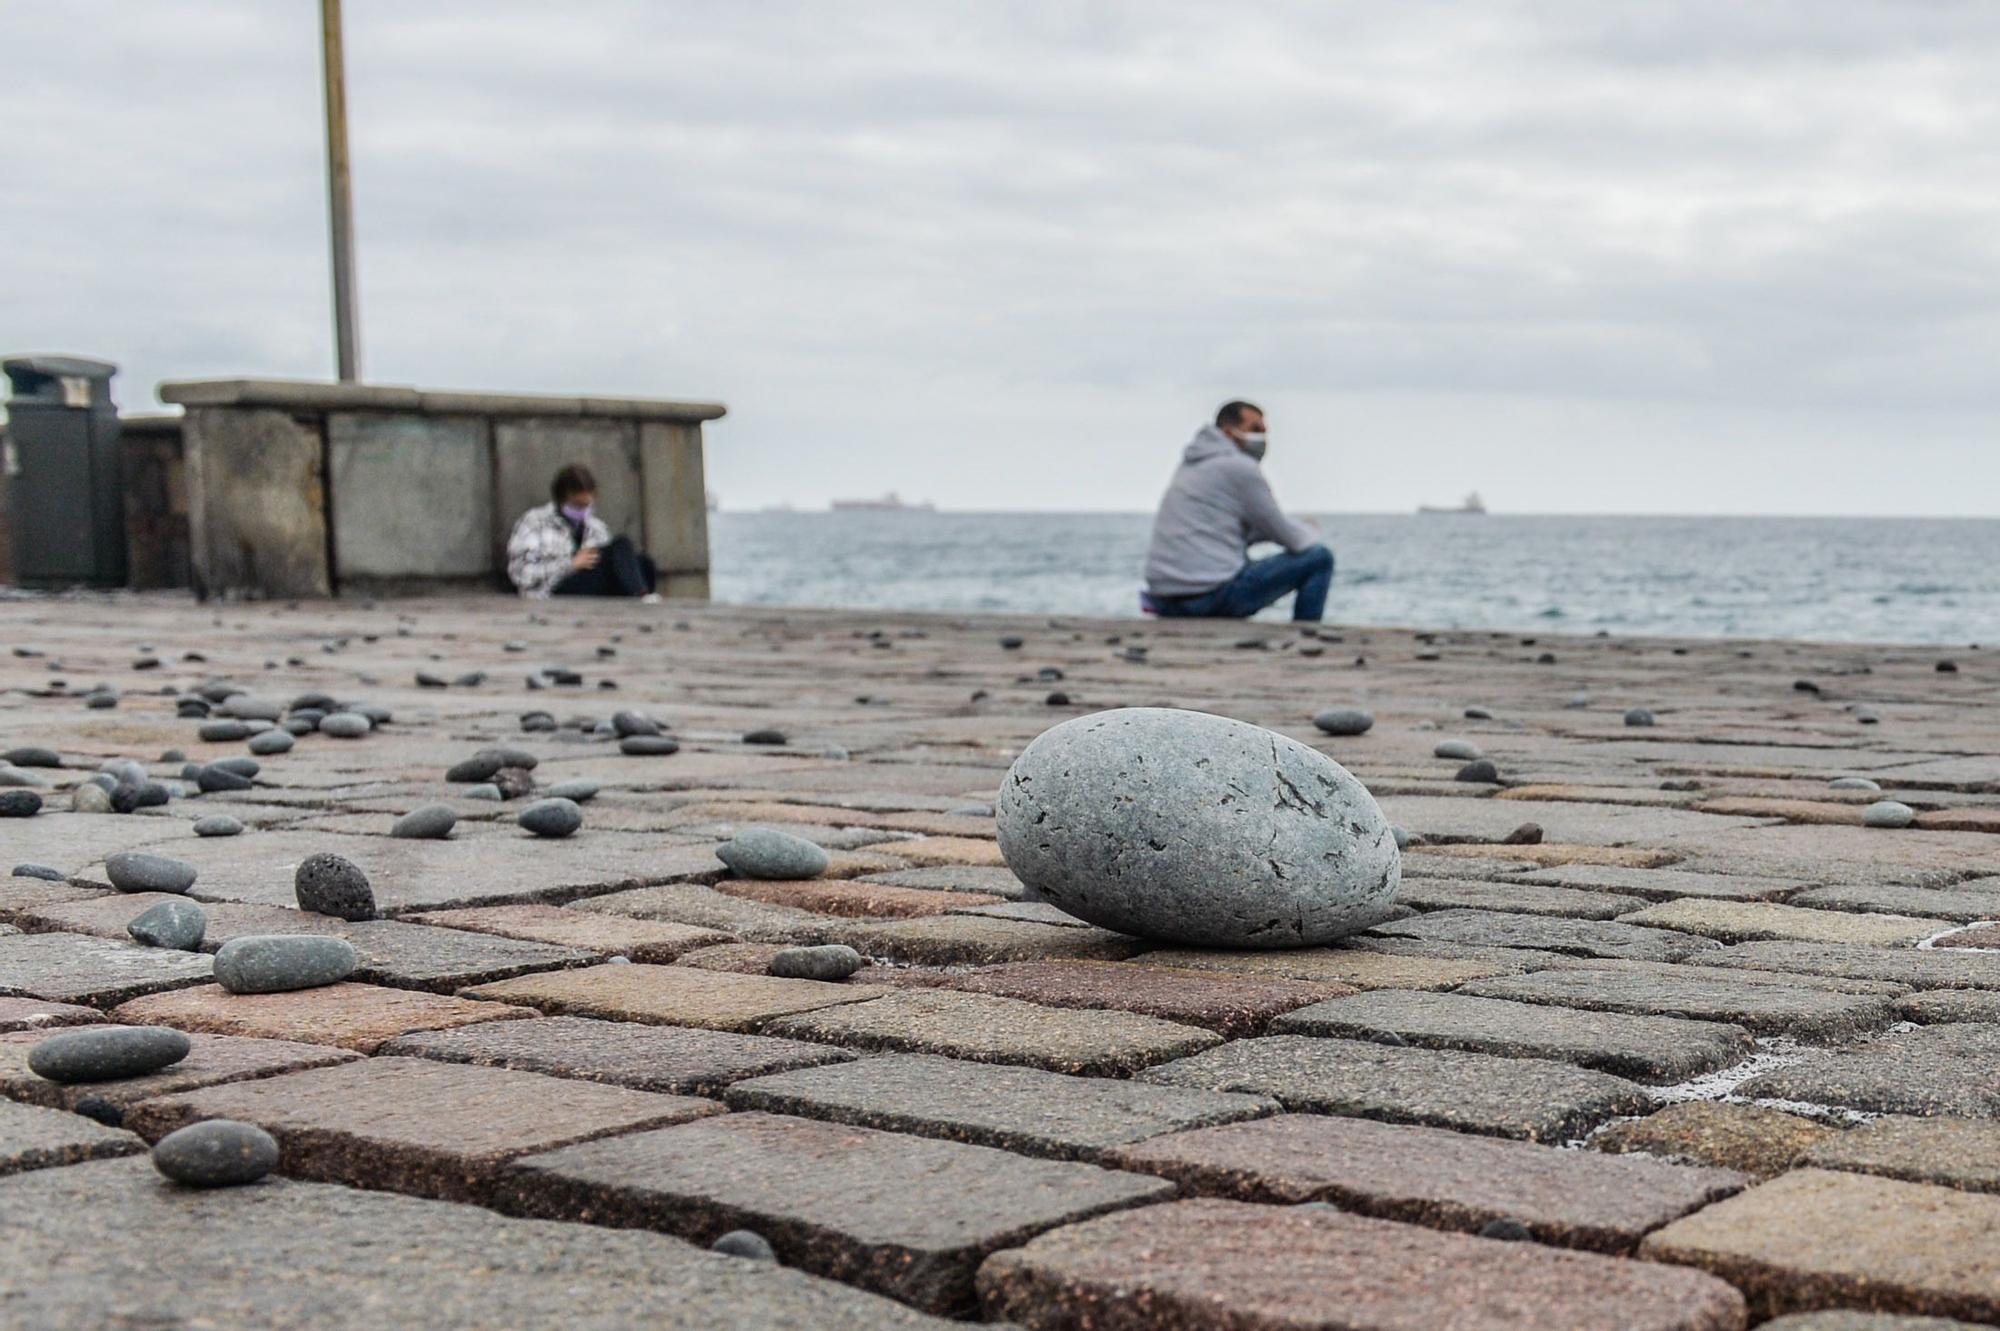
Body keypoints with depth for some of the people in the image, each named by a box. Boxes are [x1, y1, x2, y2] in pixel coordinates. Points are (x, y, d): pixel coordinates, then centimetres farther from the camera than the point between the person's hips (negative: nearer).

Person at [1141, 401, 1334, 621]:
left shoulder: (1191, 466, 21)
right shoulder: (1240, 467, -7)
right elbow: (1287, 535, -2)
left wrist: (1295, 530, 21)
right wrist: (1310, 534, 21)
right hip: (1212, 593, -9)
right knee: (1319, 558, -2)